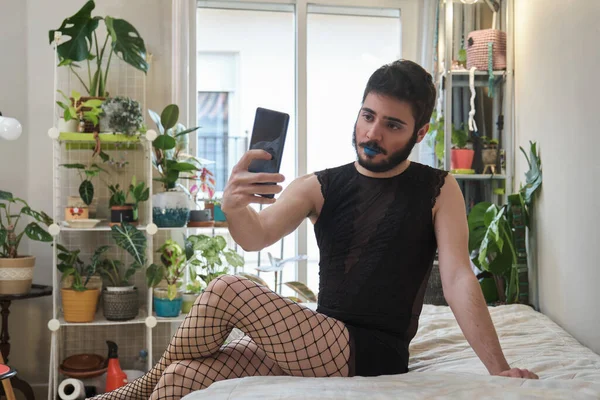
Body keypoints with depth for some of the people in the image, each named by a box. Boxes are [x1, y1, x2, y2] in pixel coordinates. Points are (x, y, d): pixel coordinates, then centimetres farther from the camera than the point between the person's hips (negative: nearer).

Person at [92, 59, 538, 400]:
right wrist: (233, 206, -32)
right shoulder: (320, 186, 6)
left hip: (374, 355, -4)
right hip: (319, 346, 4)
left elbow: (458, 278, -9)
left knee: (227, 290, -18)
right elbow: (258, 237, -8)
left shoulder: (438, 190, -2)